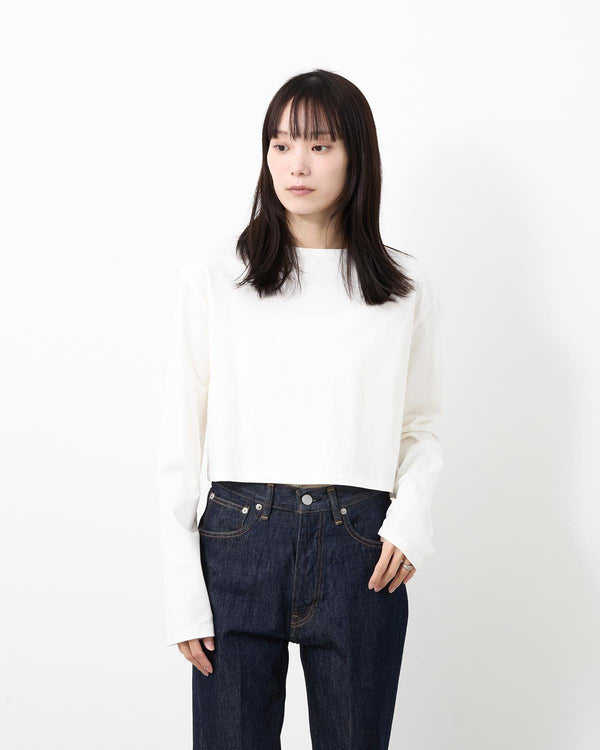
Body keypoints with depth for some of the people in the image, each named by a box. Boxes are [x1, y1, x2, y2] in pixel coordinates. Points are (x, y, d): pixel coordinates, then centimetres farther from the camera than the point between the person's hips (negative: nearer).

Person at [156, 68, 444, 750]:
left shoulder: (408, 289, 6)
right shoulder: (214, 272, 2)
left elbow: (423, 426, 14)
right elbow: (180, 437, 2)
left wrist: (410, 517, -6)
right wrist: (182, 590, -3)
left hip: (360, 552, 1)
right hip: (239, 539, -1)